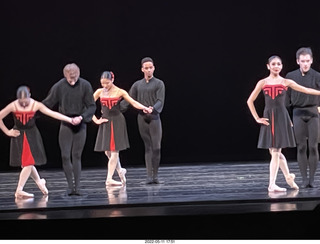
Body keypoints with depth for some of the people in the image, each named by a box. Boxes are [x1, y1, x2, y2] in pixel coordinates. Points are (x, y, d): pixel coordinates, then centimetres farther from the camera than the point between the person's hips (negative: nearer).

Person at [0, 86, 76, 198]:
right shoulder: (13, 106, -12)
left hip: (32, 136, 0)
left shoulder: (36, 105, -11)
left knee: (28, 163, -7)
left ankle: (19, 190, 0)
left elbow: (53, 113, -15)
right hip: (19, 137, 0)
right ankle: (39, 182, 27)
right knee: (26, 164, 3)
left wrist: (70, 119, -21)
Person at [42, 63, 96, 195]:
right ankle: (70, 185, 9)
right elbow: (47, 104, 1)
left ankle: (77, 186, 6)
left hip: (80, 124, 0)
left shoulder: (85, 85, -8)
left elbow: (92, 107, -5)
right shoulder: (59, 86, -7)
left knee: (77, 156, 1)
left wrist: (81, 117, -19)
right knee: (65, 156, -4)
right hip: (65, 124, 0)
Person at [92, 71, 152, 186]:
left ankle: (109, 179, -4)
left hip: (117, 123, -3)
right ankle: (120, 170, 28)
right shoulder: (99, 92, 4)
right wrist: (95, 120, -1)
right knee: (107, 151, 3)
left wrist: (145, 108, -19)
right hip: (105, 123, 3)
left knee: (114, 151, -5)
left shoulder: (120, 92, 0)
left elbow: (133, 102, -5)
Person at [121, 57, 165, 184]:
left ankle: (155, 175, 2)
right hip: (142, 118, 2)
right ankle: (149, 175, 1)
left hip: (154, 117, -2)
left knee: (156, 147, -5)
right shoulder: (137, 85, 13)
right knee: (147, 147, 2)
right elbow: (128, 100, 11)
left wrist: (153, 108, -28)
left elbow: (160, 101, -7)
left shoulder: (159, 84, 4)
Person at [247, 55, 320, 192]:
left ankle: (272, 185, -1)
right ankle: (288, 177, 27)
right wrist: (257, 118, 2)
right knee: (275, 151, 6)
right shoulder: (262, 83, 6)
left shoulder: (286, 82, 4)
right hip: (268, 118, 2)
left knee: (276, 152, -5)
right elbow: (250, 101, 8)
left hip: (281, 118, -2)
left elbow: (306, 90, 5)